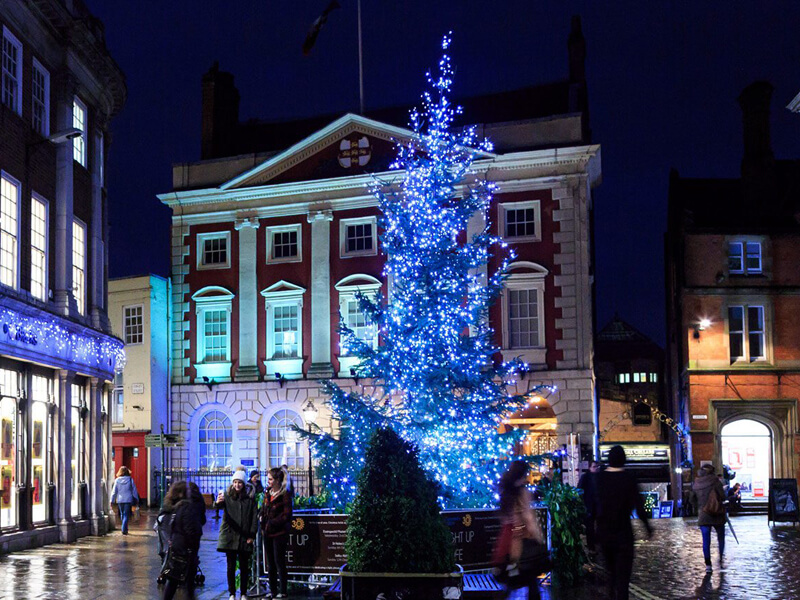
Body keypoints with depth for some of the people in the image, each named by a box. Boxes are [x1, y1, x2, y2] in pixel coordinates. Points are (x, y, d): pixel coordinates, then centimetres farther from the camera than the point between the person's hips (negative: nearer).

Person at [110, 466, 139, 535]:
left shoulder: (117, 480, -2)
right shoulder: (130, 479, -4)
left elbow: (114, 491, 0)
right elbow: (134, 490, 1)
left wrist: (112, 501, 5)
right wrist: (136, 499, 9)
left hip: (120, 500, 2)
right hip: (128, 500, -2)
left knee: (122, 514, 16)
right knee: (126, 515, -1)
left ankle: (125, 529, 24)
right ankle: (124, 530, -11)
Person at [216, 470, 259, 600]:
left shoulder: (250, 499, 5)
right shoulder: (227, 496, 2)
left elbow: (255, 518, 4)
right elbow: (219, 506, -18)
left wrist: (252, 535, -5)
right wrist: (218, 503, -42)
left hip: (244, 538, 1)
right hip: (229, 536, -1)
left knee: (244, 567, 5)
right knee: (231, 567, 3)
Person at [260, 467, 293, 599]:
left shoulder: (285, 494, -10)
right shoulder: (267, 493, 11)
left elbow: (286, 515, -12)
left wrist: (272, 523, -14)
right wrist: (262, 519, 1)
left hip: (279, 533, -7)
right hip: (267, 533, 7)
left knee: (279, 562, -3)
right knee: (270, 563, 10)